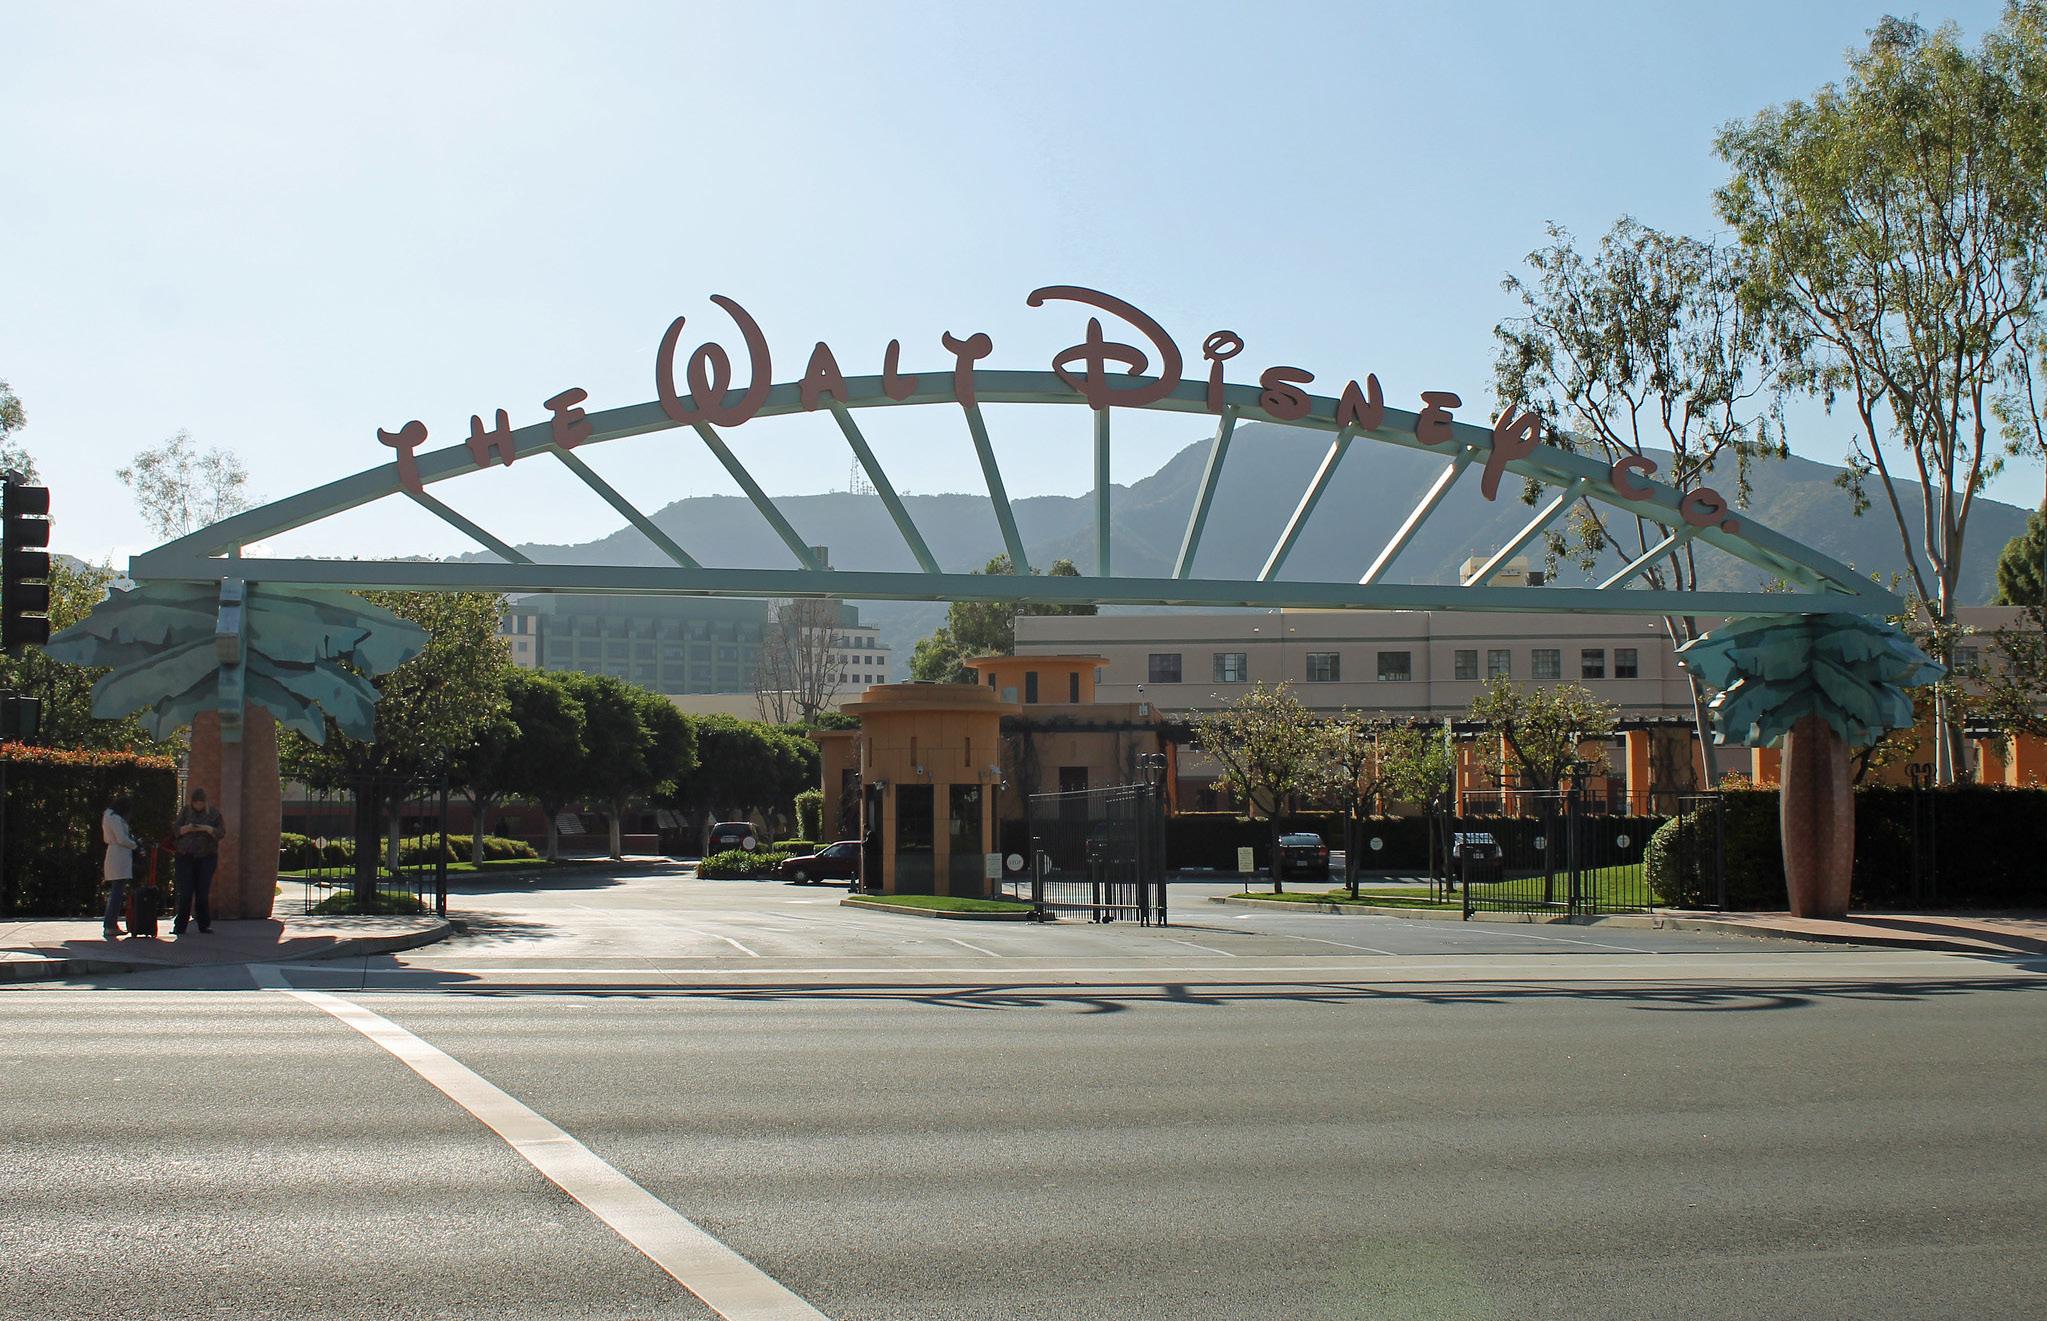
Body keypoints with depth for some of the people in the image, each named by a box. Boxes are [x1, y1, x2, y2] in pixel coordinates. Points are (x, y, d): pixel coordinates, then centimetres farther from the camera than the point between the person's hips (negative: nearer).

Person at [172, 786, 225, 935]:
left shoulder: (214, 813, 7)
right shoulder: (186, 811, 10)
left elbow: (221, 832, 0)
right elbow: (175, 829, 7)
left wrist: (206, 829, -16)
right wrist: (187, 828, -13)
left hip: (206, 857, -1)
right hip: (186, 856, 1)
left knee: (203, 892, -2)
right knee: (185, 892, -5)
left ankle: (204, 925, 5)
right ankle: (180, 926, -3)